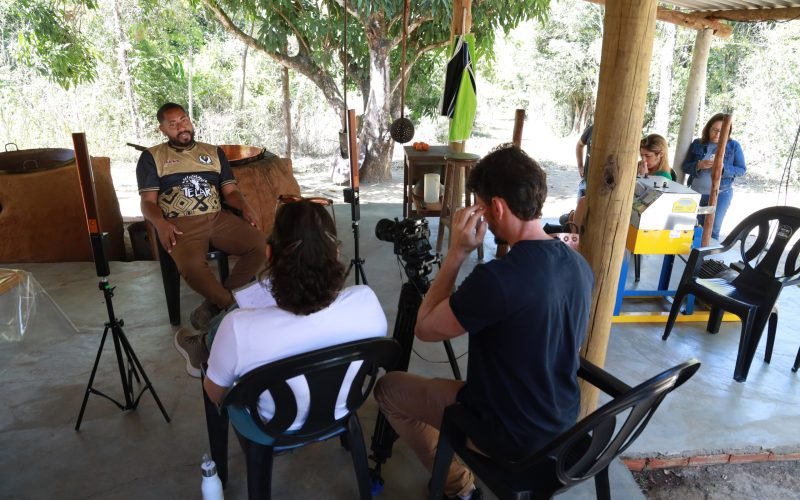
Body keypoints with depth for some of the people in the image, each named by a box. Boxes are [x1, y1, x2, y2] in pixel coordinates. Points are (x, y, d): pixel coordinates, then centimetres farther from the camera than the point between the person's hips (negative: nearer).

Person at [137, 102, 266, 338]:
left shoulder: (214, 152, 21)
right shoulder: (152, 157, 13)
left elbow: (230, 191, 15)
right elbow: (148, 201, 4)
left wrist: (245, 206, -9)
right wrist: (160, 223, -18)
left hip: (218, 218, 4)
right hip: (181, 224, -3)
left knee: (261, 245, -22)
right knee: (191, 266, -36)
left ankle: (215, 304, -11)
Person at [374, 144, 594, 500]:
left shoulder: (496, 278, -32)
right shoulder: (580, 265, -7)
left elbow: (425, 329, -17)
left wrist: (457, 253, -18)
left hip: (512, 436, -7)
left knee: (388, 388, 10)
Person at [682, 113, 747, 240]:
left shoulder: (734, 146, 0)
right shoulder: (697, 144, 3)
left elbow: (741, 170, 0)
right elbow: (685, 167, 3)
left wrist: (723, 167, -19)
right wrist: (698, 165, -18)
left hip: (721, 194, -2)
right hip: (695, 193, 2)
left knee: (712, 230, -2)